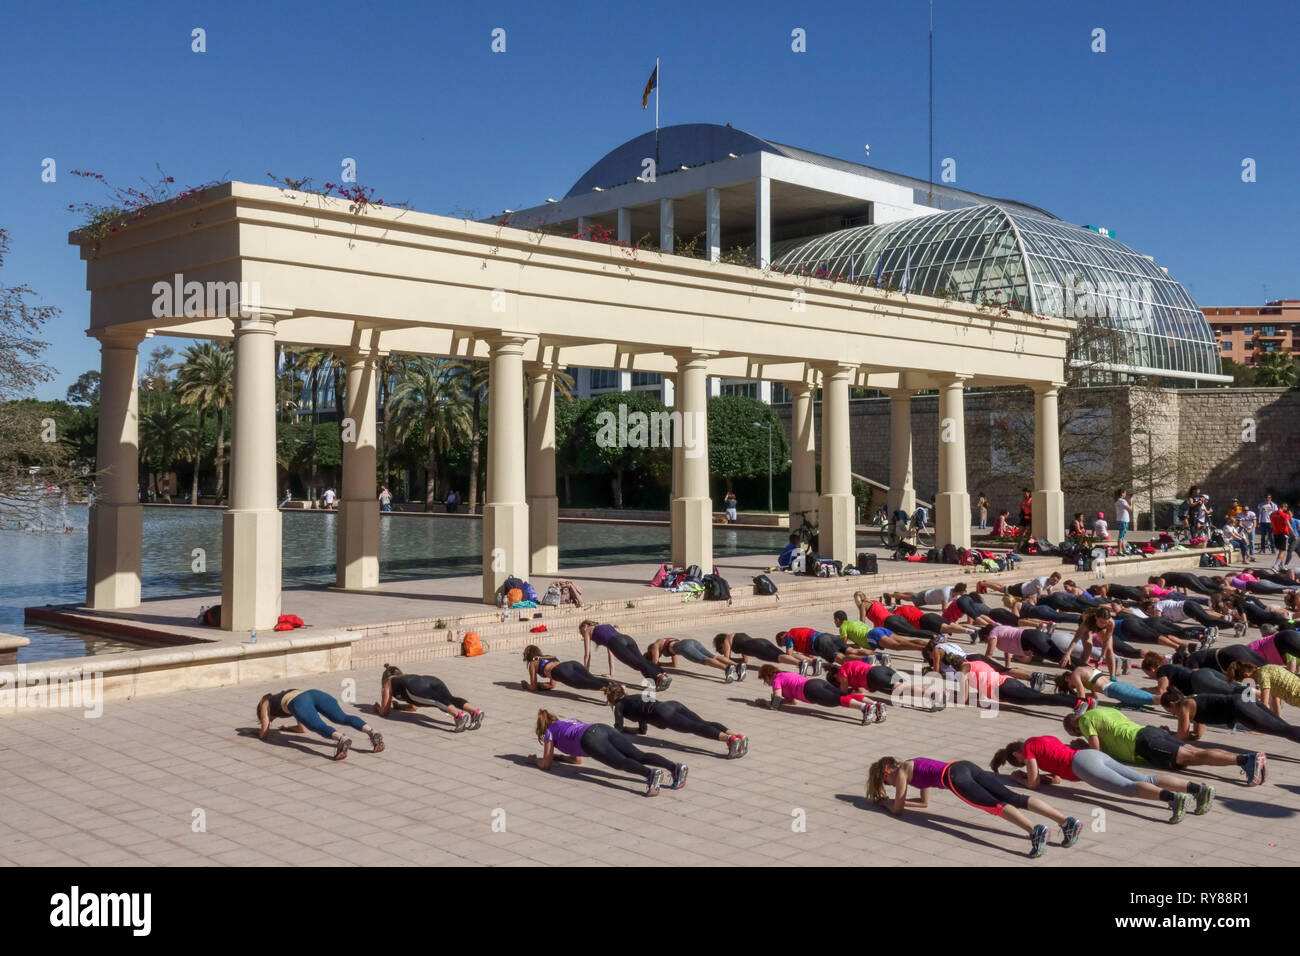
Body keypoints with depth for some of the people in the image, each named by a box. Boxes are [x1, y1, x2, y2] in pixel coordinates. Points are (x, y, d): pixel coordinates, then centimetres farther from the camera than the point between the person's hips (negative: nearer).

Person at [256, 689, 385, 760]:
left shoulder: (265, 703, 36)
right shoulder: (288, 693, 49)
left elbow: (263, 734, 33)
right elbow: (302, 729, 52)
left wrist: (259, 732, 53)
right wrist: (285, 729, 64)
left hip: (300, 703, -5)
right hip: (314, 694, 5)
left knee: (320, 727, -25)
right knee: (343, 718, -11)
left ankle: (342, 739, -57)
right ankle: (372, 731, -37)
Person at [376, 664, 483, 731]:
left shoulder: (389, 682, 34)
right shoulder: (407, 677, 48)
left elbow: (384, 712, 32)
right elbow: (414, 708, 56)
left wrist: (378, 707, 52)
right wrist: (397, 706, 66)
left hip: (417, 688, -5)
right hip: (432, 680, 5)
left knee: (438, 702, -30)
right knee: (450, 699, -19)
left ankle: (459, 715, -59)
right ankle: (474, 712, -48)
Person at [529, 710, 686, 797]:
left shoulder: (550, 731, 27)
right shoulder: (570, 722, 44)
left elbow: (546, 765, 25)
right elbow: (578, 759, 51)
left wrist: (534, 760, 44)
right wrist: (557, 756, 57)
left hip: (590, 738, -6)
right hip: (605, 729, 6)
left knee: (621, 762, -27)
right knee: (640, 757, -13)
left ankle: (652, 774, -55)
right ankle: (675, 767, -36)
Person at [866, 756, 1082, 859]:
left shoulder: (901, 771, 16)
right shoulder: (914, 765, 38)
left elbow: (898, 809, 17)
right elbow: (924, 803, 47)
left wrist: (882, 803, 36)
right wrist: (896, 801, 48)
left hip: (954, 776, -7)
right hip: (966, 766, 7)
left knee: (996, 806, -26)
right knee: (1016, 799, -10)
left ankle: (1035, 831, -51)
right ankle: (1068, 822, -25)